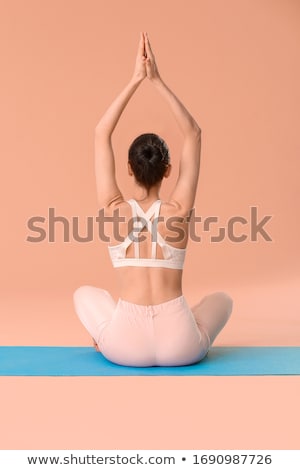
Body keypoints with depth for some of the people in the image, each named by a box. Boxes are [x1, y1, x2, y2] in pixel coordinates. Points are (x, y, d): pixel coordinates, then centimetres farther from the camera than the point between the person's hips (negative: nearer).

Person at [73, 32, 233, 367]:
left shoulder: (115, 210, -5)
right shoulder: (178, 211, -5)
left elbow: (101, 134, 4)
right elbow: (194, 134, 5)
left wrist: (136, 79, 4)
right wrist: (157, 80, 2)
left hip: (126, 348, 0)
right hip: (180, 347, 0)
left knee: (84, 294, 33)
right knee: (222, 299, 34)